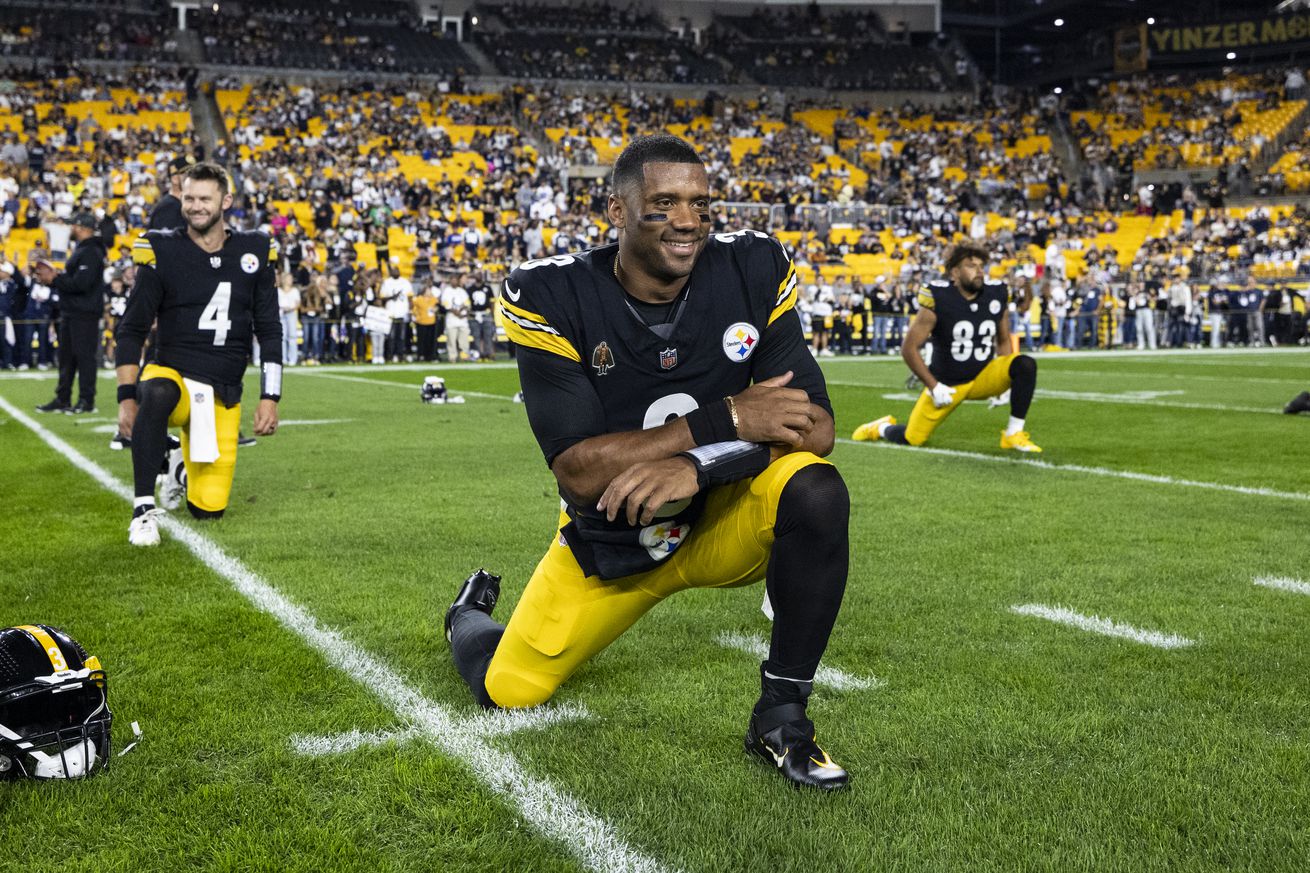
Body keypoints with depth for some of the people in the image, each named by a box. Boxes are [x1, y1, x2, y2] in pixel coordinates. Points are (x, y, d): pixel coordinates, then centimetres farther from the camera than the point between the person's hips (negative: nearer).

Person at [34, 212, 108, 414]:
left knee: (84, 354, -7)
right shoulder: (81, 250, 19)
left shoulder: (91, 252, -14)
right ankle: (62, 399, 18)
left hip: (85, 313, -11)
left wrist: (54, 279, -14)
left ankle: (86, 400, -3)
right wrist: (52, 279, 5)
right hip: (72, 312, 11)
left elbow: (81, 283, -23)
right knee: (66, 355, 12)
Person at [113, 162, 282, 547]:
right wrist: (126, 398, -10)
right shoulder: (163, 251, -4)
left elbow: (269, 332, 7)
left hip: (224, 393, 3)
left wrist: (270, 397, 0)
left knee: (208, 508, 0)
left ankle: (182, 469, 37)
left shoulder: (253, 252, 3)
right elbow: (131, 330, -2)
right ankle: (143, 509, -29)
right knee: (157, 393, -42)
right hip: (172, 374, -2)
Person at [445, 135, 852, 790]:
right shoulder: (550, 297, -19)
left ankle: (781, 715, -13)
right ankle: (470, 614, 41)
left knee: (816, 492, -30)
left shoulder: (753, 270, -13)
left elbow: (816, 423, -17)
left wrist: (698, 465, -34)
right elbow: (578, 472, -26)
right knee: (505, 693, 2)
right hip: (609, 542, 0)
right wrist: (725, 420, -32)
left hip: (720, 518, 1)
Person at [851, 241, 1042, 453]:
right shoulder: (938, 299, -19)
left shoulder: (996, 295, -6)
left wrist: (1006, 377, 2)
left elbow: (1004, 340, 12)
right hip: (947, 384, -3)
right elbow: (909, 349, -14)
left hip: (983, 377, 3)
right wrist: (933, 386, -15)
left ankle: (1014, 434, -13)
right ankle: (882, 428, 33)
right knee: (911, 439, -3)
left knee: (1025, 365, -23)